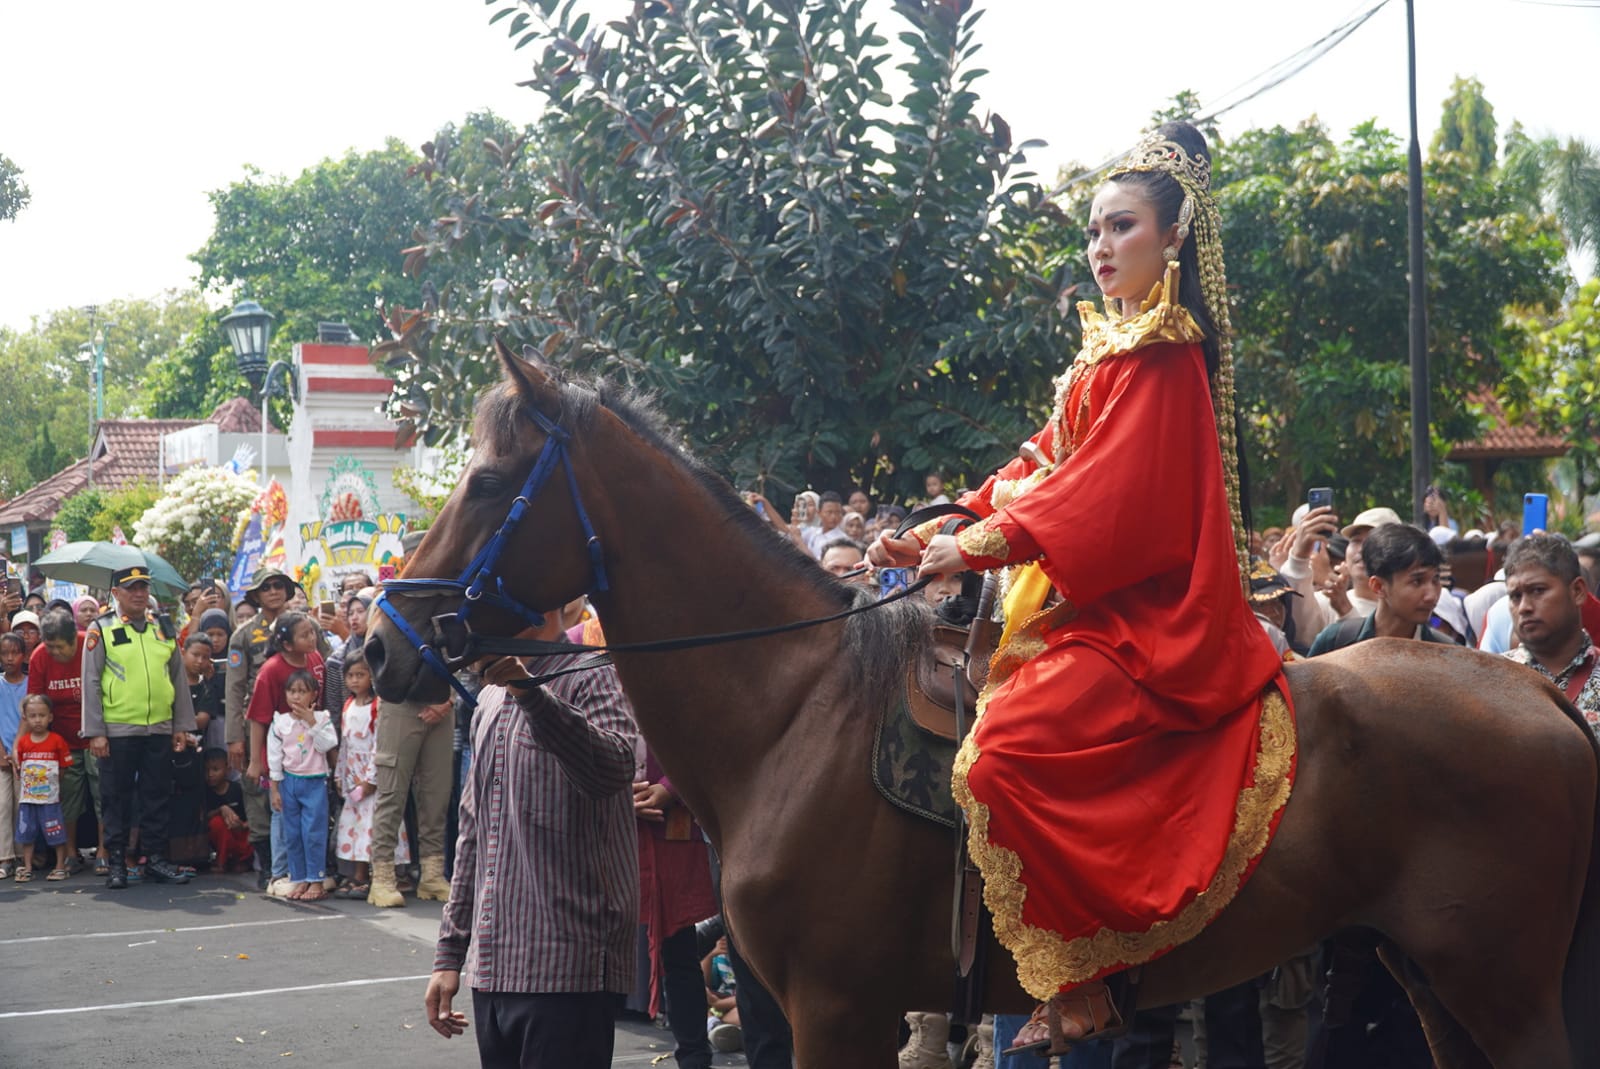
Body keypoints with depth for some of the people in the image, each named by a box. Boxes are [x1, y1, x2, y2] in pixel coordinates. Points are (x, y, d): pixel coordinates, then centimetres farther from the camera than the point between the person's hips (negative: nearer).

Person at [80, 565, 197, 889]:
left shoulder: (164, 629, 10)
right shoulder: (101, 630, -2)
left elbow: (179, 679, 14)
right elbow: (91, 683, -4)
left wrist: (181, 726, 10)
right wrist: (95, 733, -8)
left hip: (160, 729, 3)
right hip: (118, 731, -3)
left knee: (157, 797, 8)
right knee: (116, 799, 4)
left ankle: (156, 858, 17)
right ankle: (116, 863, 12)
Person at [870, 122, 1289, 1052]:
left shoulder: (1162, 352, -12)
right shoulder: (1115, 347, 18)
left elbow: (1107, 491, -21)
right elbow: (1046, 461, 17)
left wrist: (979, 548, -24)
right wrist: (942, 528, 6)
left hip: (1146, 620, -11)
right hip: (1094, 609, 11)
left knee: (1005, 749, -26)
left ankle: (1079, 983, -18)